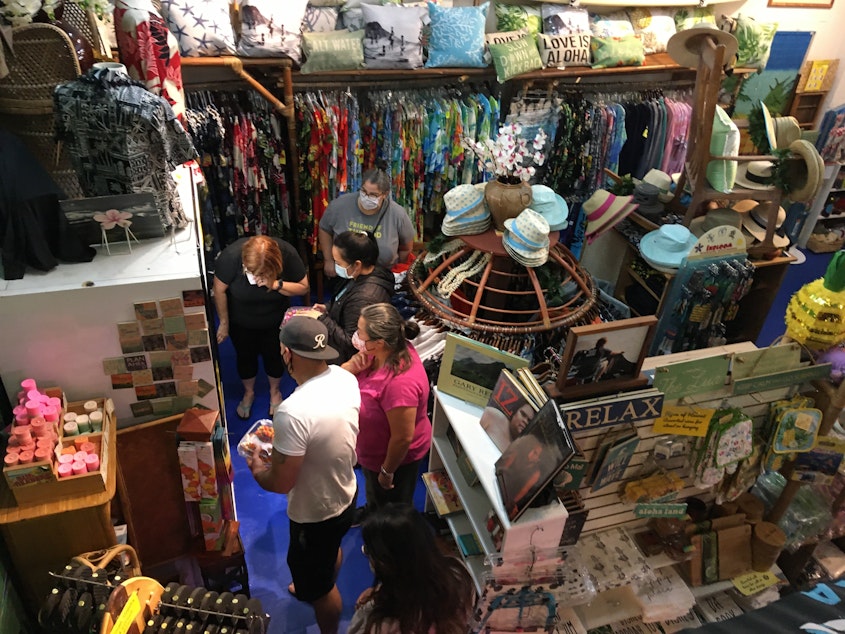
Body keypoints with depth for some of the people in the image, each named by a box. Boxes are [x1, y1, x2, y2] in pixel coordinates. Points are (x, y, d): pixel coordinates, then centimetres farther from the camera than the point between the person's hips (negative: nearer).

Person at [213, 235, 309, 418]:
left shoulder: (287, 254, -32)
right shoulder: (231, 255, -35)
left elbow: (303, 287, -19)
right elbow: (219, 290, -20)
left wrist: (275, 284, -36)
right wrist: (224, 323, -9)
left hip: (274, 320, 1)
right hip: (241, 322, 0)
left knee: (274, 355, 19)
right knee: (245, 356, 19)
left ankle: (275, 392, 50)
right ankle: (249, 393, 49)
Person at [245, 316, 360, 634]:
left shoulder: (293, 412, -38)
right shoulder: (346, 378, -14)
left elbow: (281, 483, -27)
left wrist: (256, 467, -7)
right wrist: (283, 442, 8)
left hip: (316, 514, -8)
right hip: (346, 494, 8)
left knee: (318, 583, 21)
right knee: (331, 551, 37)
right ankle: (315, 587, 67)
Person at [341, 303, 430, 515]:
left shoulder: (400, 382, -42)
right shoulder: (384, 351, -17)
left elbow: (403, 437, -31)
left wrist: (387, 472, -16)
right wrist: (353, 366, -25)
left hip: (394, 456, -8)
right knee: (374, 492, 38)